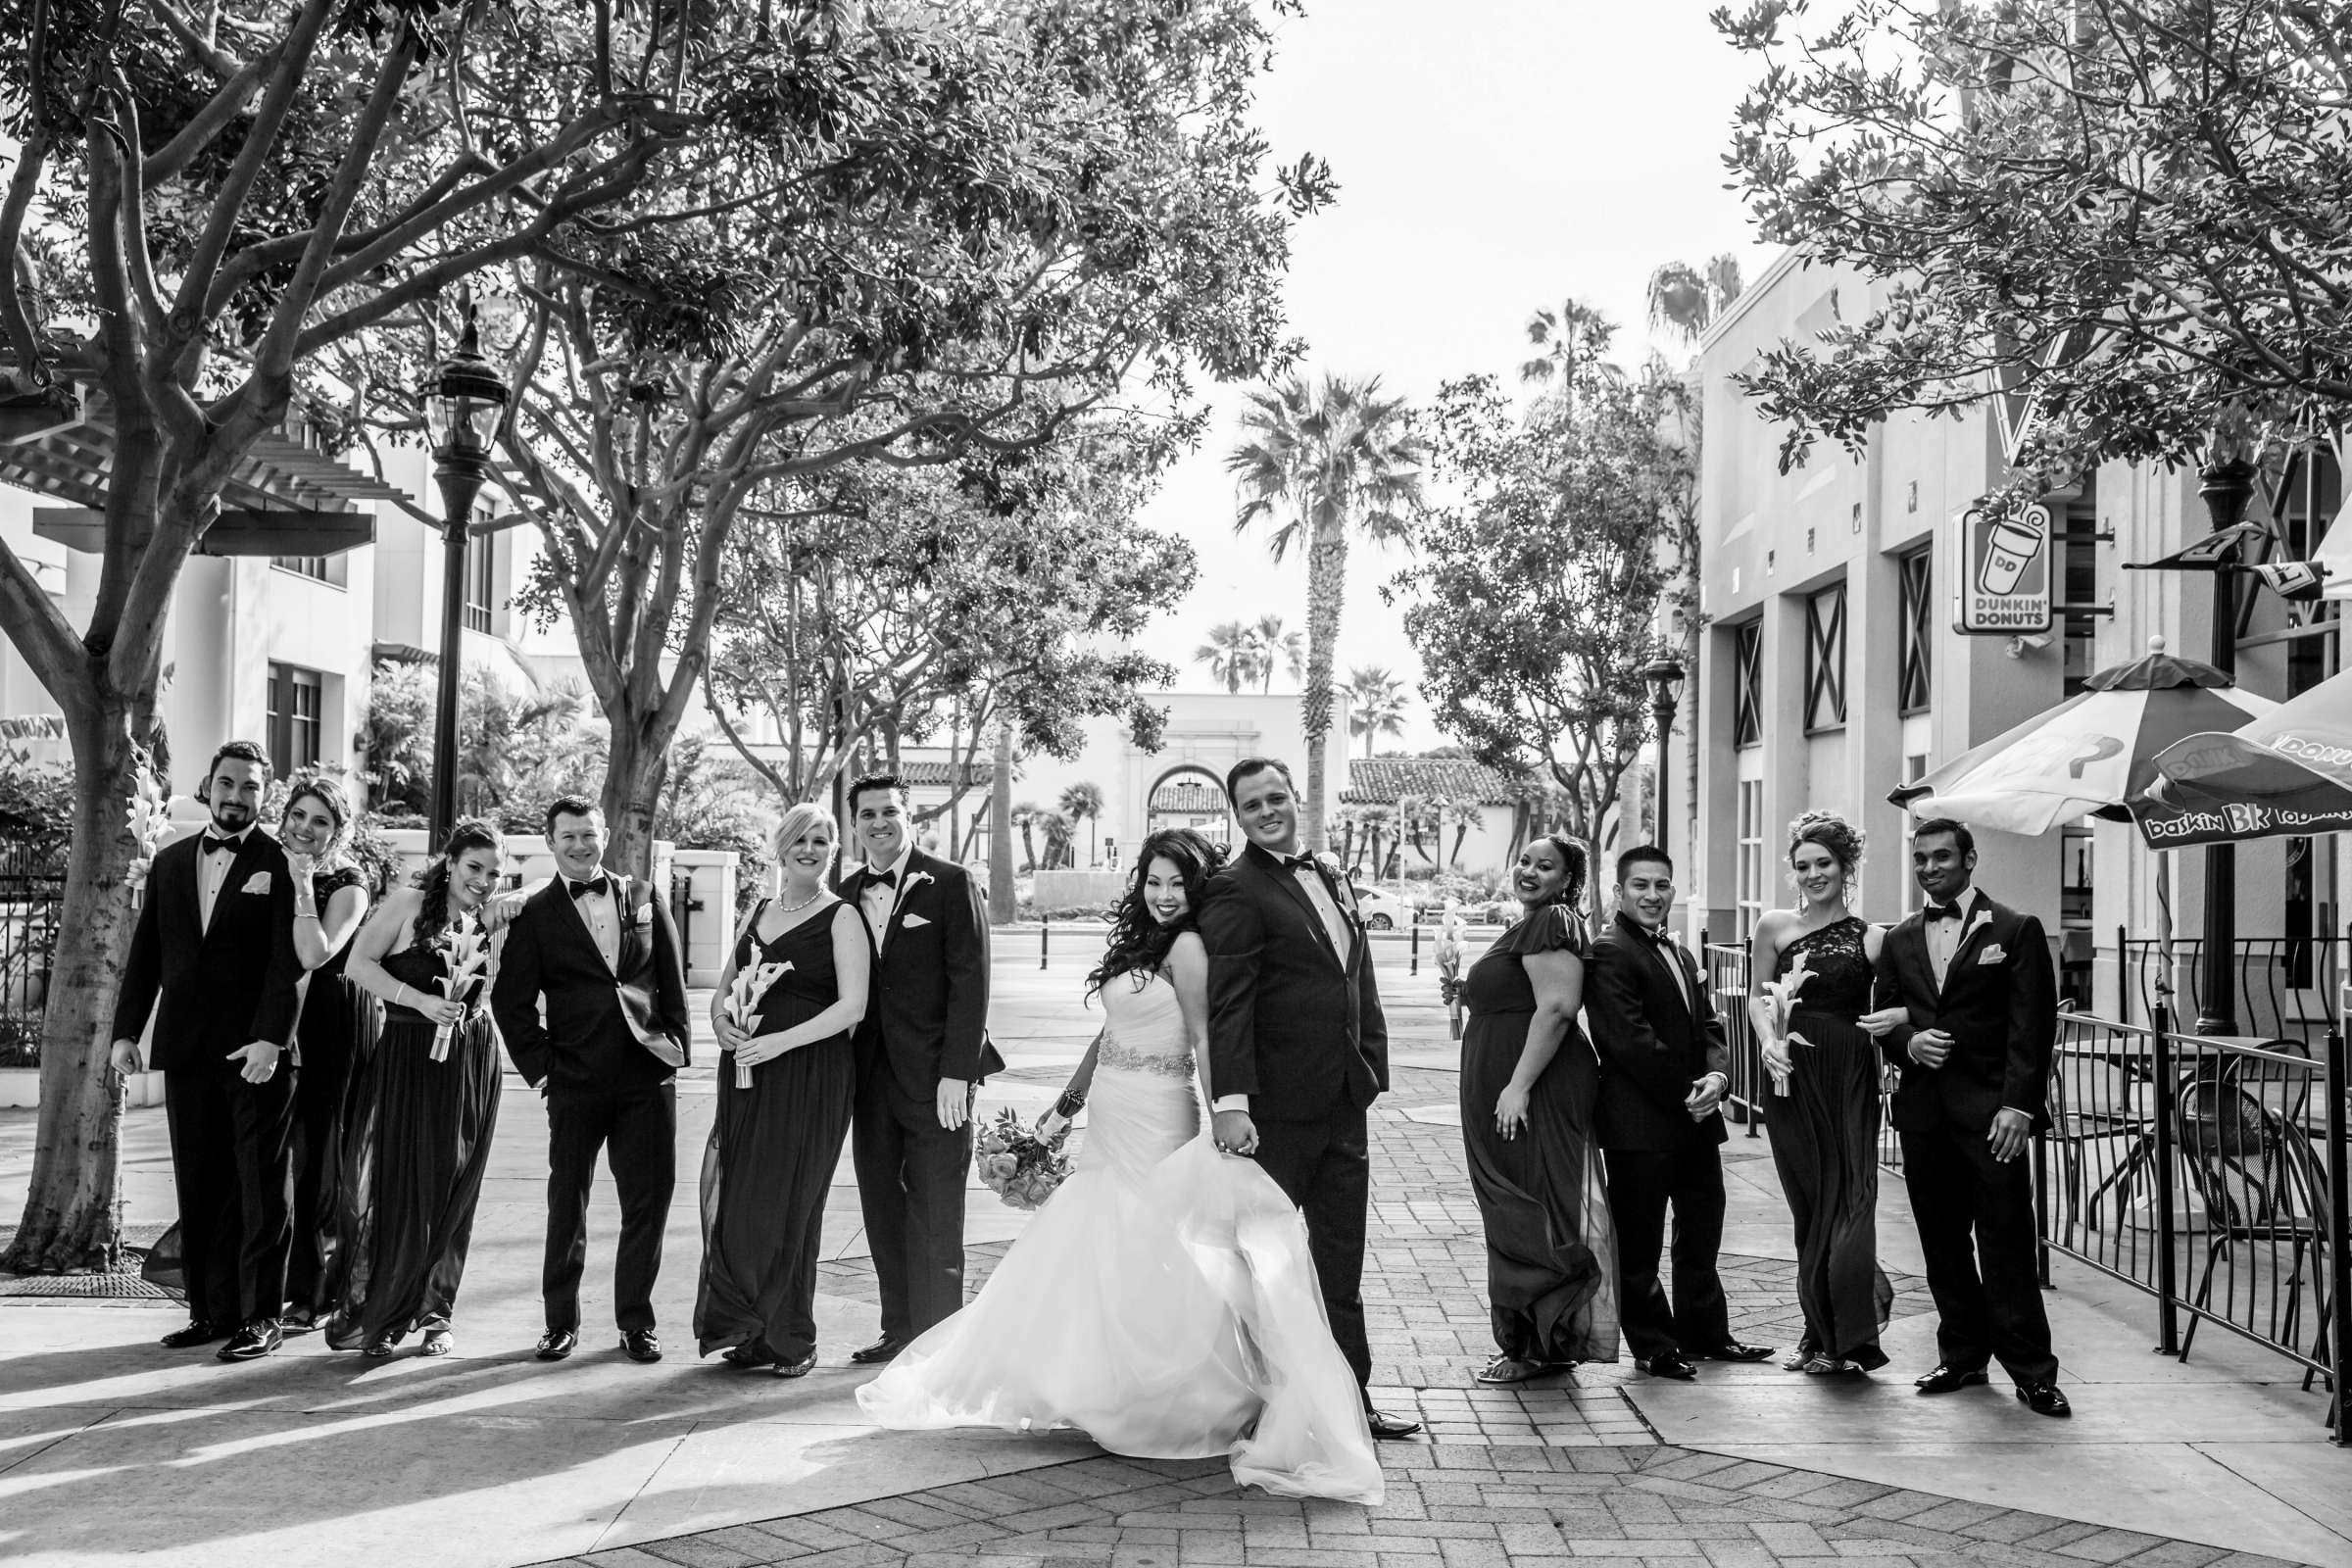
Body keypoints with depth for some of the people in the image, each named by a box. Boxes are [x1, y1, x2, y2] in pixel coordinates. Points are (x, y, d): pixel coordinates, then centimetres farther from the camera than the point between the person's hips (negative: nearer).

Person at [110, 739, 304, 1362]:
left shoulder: (281, 864, -2)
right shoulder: (170, 862, 15)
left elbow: (290, 962, -10)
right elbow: (145, 955, 15)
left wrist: (270, 1039, -20)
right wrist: (127, 1032, 6)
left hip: (257, 1052, -5)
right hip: (187, 1052, 5)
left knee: (262, 1188, 0)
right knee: (198, 1187, 7)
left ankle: (260, 1316, 5)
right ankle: (211, 1309, 14)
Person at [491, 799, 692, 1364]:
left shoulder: (643, 899, 10)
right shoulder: (535, 914, 4)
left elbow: (673, 978, 13)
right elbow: (510, 999, 3)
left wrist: (678, 1041, 4)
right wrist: (539, 1064, -3)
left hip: (648, 1072, 2)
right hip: (575, 1080, -1)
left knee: (648, 1202, 2)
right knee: (567, 1203, 4)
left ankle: (636, 1322, 14)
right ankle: (561, 1322, 17)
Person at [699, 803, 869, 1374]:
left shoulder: (841, 918, -4)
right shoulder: (760, 912, 15)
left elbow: (852, 1006, -12)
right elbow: (725, 984, 21)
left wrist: (780, 1040, -19)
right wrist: (721, 1021, -1)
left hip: (810, 1073, -5)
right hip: (746, 1072, 5)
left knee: (788, 1203, -1)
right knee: (737, 1199, 1)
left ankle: (792, 1340, 12)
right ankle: (749, 1330, 14)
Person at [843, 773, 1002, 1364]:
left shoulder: (950, 883, -5)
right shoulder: (847, 894, 11)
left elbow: (970, 980, -9)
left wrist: (956, 1072, -15)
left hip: (935, 1074, -5)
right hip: (872, 1074, 5)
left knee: (934, 1216, -2)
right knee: (884, 1212, 10)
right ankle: (900, 1331, 20)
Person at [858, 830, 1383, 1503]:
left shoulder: (1187, 947, -11)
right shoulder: (1137, 943, 14)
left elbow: (1203, 1039, -17)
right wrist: (1065, 1106, 19)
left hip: (1155, 1123, -8)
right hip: (1108, 1121, 8)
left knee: (1142, 1258, -3)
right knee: (1094, 1255, 13)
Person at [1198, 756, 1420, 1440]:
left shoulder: (1327, 876, 14)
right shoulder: (1235, 890, -11)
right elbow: (1227, 1005, -18)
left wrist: (1371, 1069, 9)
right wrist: (1231, 1101, -25)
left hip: (1343, 1102, 8)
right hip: (1277, 1107, -7)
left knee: (1341, 1263, 14)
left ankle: (1349, 1399, 23)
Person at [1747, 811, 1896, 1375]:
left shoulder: (1871, 939, 3)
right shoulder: (1775, 928, 7)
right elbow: (1758, 995, 13)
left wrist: (1894, 1020, -15)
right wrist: (1769, 1040, -5)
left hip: (1850, 1077, -2)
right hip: (1793, 1075, 2)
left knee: (1846, 1197, -5)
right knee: (1808, 1202, 7)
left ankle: (1840, 1338, 9)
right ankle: (1823, 1332, 21)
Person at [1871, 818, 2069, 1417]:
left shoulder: (2016, 931, 0)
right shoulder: (1900, 940, 15)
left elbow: (2033, 1025, -6)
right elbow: (1882, 1019, 18)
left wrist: (2019, 1104, -14)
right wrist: (1907, 1043, -5)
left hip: (1990, 1110, -5)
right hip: (1922, 1110, 5)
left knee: (2006, 1244, -5)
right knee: (1942, 1242, 9)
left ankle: (2031, 1370, 2)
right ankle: (1962, 1355, 20)